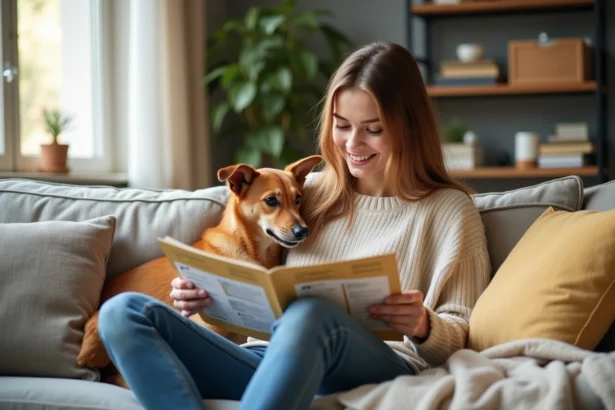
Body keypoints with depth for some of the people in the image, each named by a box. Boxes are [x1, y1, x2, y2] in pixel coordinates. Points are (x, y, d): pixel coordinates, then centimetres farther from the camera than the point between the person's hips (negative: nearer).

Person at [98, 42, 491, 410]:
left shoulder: (449, 209, 10)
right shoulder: (311, 194, 22)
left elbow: (462, 337, 5)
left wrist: (423, 328, -17)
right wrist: (211, 297, 3)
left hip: (378, 375, -5)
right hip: (270, 360, 5)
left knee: (309, 314, -39)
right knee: (124, 313, -16)